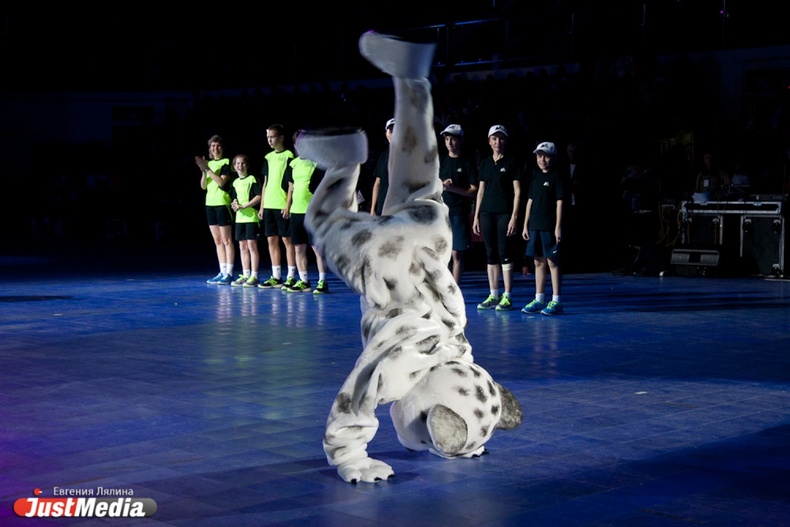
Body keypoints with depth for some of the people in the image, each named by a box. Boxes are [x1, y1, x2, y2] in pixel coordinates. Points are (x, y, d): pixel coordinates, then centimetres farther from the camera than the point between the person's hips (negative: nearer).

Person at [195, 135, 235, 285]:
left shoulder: (226, 162, -4)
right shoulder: (209, 163, 14)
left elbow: (221, 182, -15)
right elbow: (203, 186, 8)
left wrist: (207, 168, -17)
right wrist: (203, 171, -8)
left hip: (222, 203, -7)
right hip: (210, 204, 7)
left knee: (226, 240, -5)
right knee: (217, 241, 8)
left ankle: (228, 274, -6)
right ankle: (222, 272, 12)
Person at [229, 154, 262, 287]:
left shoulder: (252, 179, -4)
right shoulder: (235, 182, 15)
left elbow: (259, 196, -12)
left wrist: (244, 206, -16)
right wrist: (234, 204, -5)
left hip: (251, 216, -7)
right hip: (239, 218, 7)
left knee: (252, 246, -7)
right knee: (242, 247, 8)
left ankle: (254, 276, -4)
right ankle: (245, 275, 14)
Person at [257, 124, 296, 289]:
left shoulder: (288, 156, -4)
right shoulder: (268, 157, 15)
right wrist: (261, 206, 14)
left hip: (283, 206, -7)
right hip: (269, 205, 7)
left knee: (287, 240, -3)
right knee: (271, 240, 7)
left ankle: (291, 277, 1)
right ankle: (276, 277, 13)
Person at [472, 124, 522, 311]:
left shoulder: (512, 162, -1)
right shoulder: (485, 163, 13)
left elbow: (517, 192, -5)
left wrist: (514, 217, -12)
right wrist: (476, 216, 12)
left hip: (504, 213, -5)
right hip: (487, 213, 5)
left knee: (505, 254, -5)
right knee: (491, 255, 6)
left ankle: (507, 297, -1)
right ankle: (493, 296, 12)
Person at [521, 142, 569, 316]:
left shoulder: (557, 177, -4)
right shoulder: (535, 177, 14)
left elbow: (560, 202, -9)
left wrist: (558, 227, -14)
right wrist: (526, 225, 14)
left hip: (550, 227, -6)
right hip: (535, 226, 6)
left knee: (552, 262, -3)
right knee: (539, 262, 10)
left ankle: (555, 301, 0)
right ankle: (539, 300, 15)